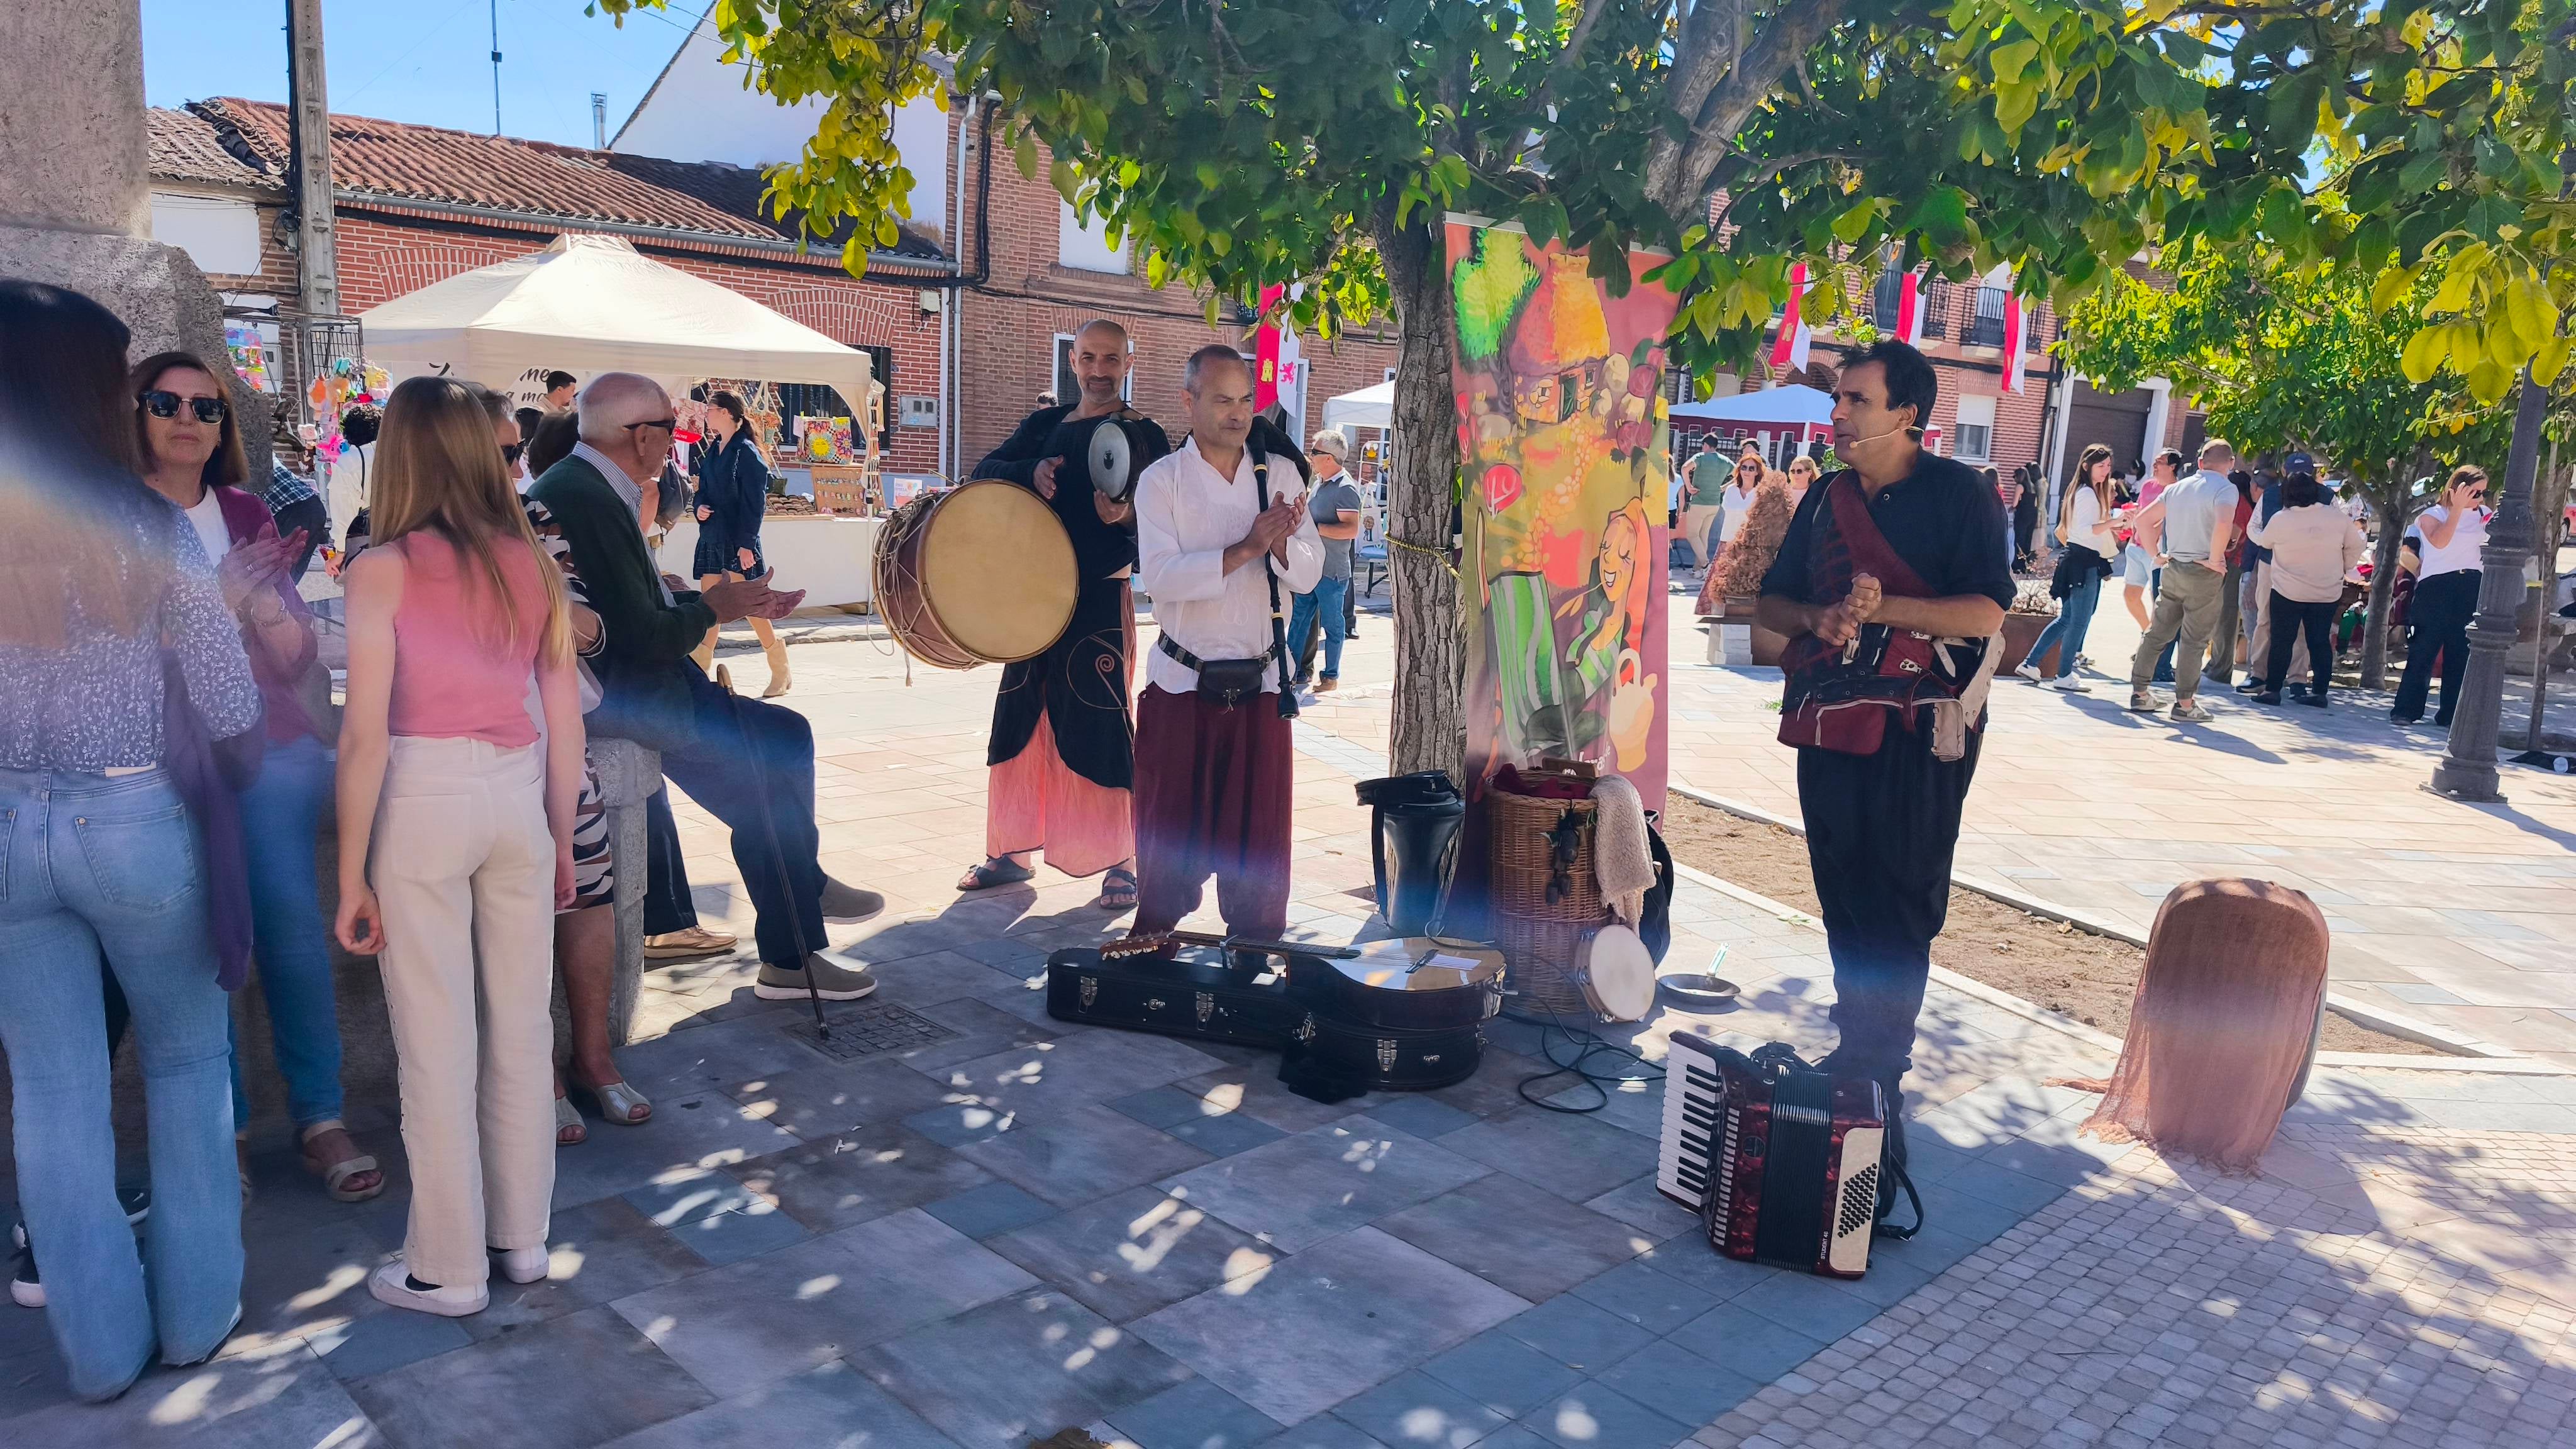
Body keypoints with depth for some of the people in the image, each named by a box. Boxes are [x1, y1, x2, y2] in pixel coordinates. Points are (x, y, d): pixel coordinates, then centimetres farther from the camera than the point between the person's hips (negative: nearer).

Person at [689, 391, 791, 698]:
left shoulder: (746, 452, -10)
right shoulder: (714, 451, 13)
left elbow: (754, 502, -14)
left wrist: (746, 543, -19)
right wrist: (700, 506, -2)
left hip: (738, 540, -8)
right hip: (712, 537, 8)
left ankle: (780, 672, 7)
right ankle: (699, 672, 6)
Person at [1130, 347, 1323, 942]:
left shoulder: (1280, 474, 5)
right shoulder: (1162, 481, -3)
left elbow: (1308, 576, -1)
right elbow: (1159, 576, -17)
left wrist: (1282, 544, -22)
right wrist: (1247, 548, -25)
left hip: (1261, 683, 2)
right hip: (1182, 684, -2)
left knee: (1259, 828, 7)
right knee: (1172, 826, 7)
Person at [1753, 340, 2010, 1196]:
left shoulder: (1958, 493, -5)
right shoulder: (1826, 499, 12)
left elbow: (1986, 612, -12)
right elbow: (1772, 601, 16)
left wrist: (1886, 608, -23)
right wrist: (1816, 619, -6)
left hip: (1919, 732, -5)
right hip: (1832, 724, 6)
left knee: (1901, 906, -4)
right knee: (1843, 894, 10)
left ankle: (1879, 1070, 4)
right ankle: (1859, 1049, 24)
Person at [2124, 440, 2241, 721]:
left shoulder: (2178, 487, 9)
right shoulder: (2225, 489, -10)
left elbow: (2143, 519, 11)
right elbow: (2224, 524, -29)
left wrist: (2157, 554, 13)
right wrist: (2214, 559, -17)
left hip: (2173, 568, 6)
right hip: (2203, 573, -6)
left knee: (2157, 632, 13)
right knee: (2194, 640, 1)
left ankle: (2139, 693, 17)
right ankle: (2185, 703, 5)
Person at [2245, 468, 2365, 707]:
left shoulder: (2280, 519, -13)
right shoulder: (2337, 516, -5)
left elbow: (2263, 541, 7)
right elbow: (2355, 546, 5)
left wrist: (2256, 528, 29)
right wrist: (2344, 570, 21)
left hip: (2288, 592, -3)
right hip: (2328, 593, 3)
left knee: (2281, 641, 4)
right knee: (2320, 641, 9)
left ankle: (2272, 689, 4)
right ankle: (2319, 691, 10)